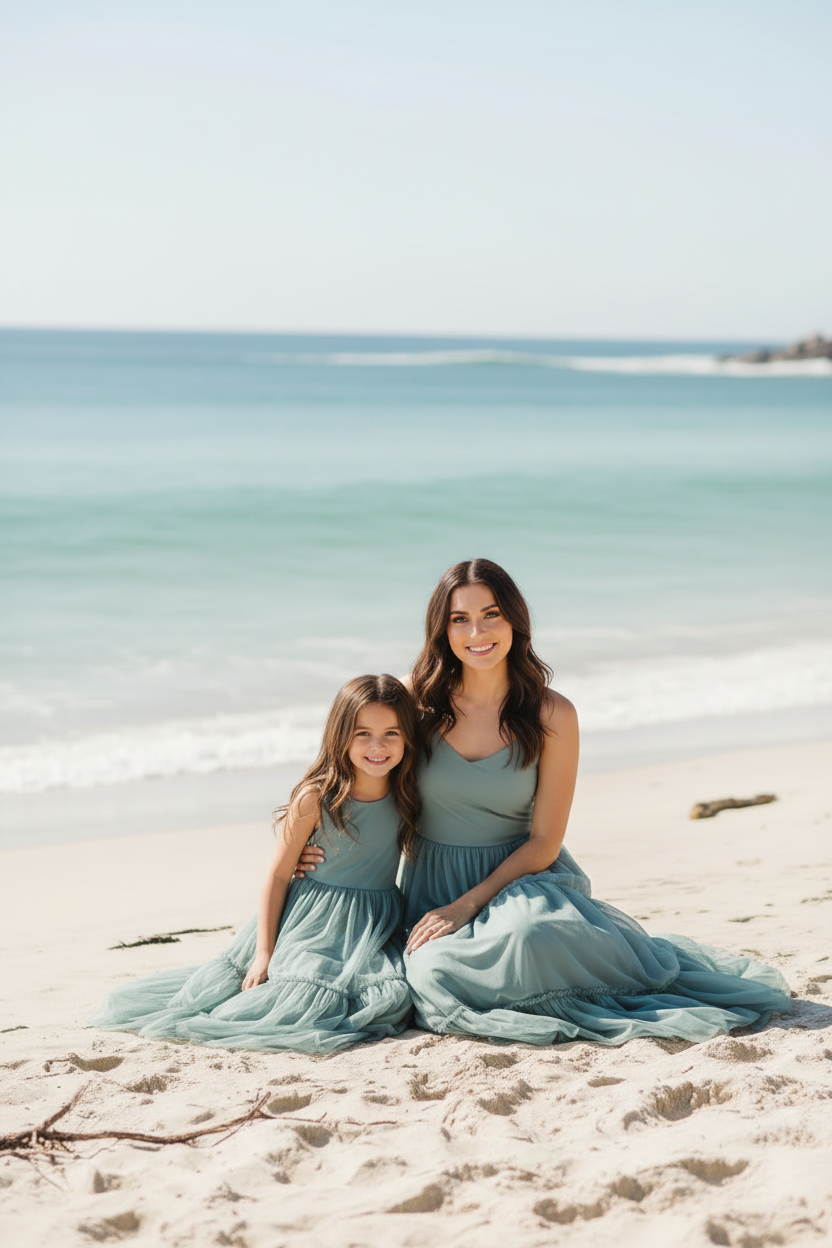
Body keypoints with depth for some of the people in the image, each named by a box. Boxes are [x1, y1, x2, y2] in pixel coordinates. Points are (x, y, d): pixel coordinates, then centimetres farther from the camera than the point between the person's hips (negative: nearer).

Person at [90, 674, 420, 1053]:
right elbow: (278, 875, -5)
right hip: (310, 923, -4)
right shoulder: (316, 798, -12)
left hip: (374, 930, 4)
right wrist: (264, 953, -8)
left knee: (390, 998, -22)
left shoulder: (408, 795, -1)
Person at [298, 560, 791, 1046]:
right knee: (434, 970, -30)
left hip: (520, 878, -2)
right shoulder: (420, 704, -2)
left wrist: (467, 905, -14)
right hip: (432, 885, 2)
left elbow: (544, 842, -6)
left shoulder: (552, 715, -6)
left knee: (528, 938, -37)